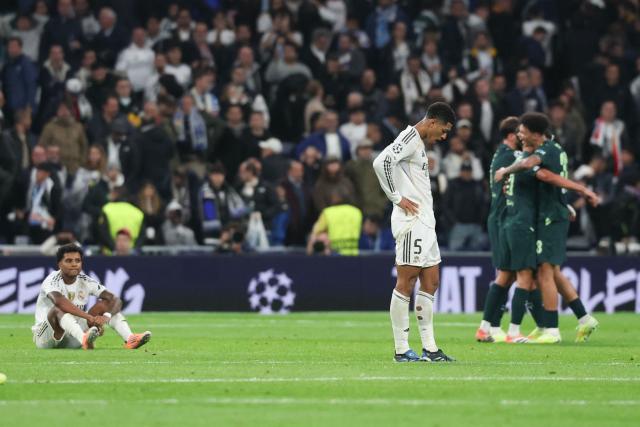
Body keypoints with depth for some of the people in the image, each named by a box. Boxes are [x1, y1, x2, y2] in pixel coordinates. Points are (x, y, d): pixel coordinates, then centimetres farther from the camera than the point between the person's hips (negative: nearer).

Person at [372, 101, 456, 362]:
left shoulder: (420, 143, 20)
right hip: (412, 221, -10)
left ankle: (429, 349, 12)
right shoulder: (410, 139, -11)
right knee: (406, 283, -7)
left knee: (430, 284, 10)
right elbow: (381, 162, -26)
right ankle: (401, 349, -4)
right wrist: (397, 198, -19)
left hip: (425, 222, 10)